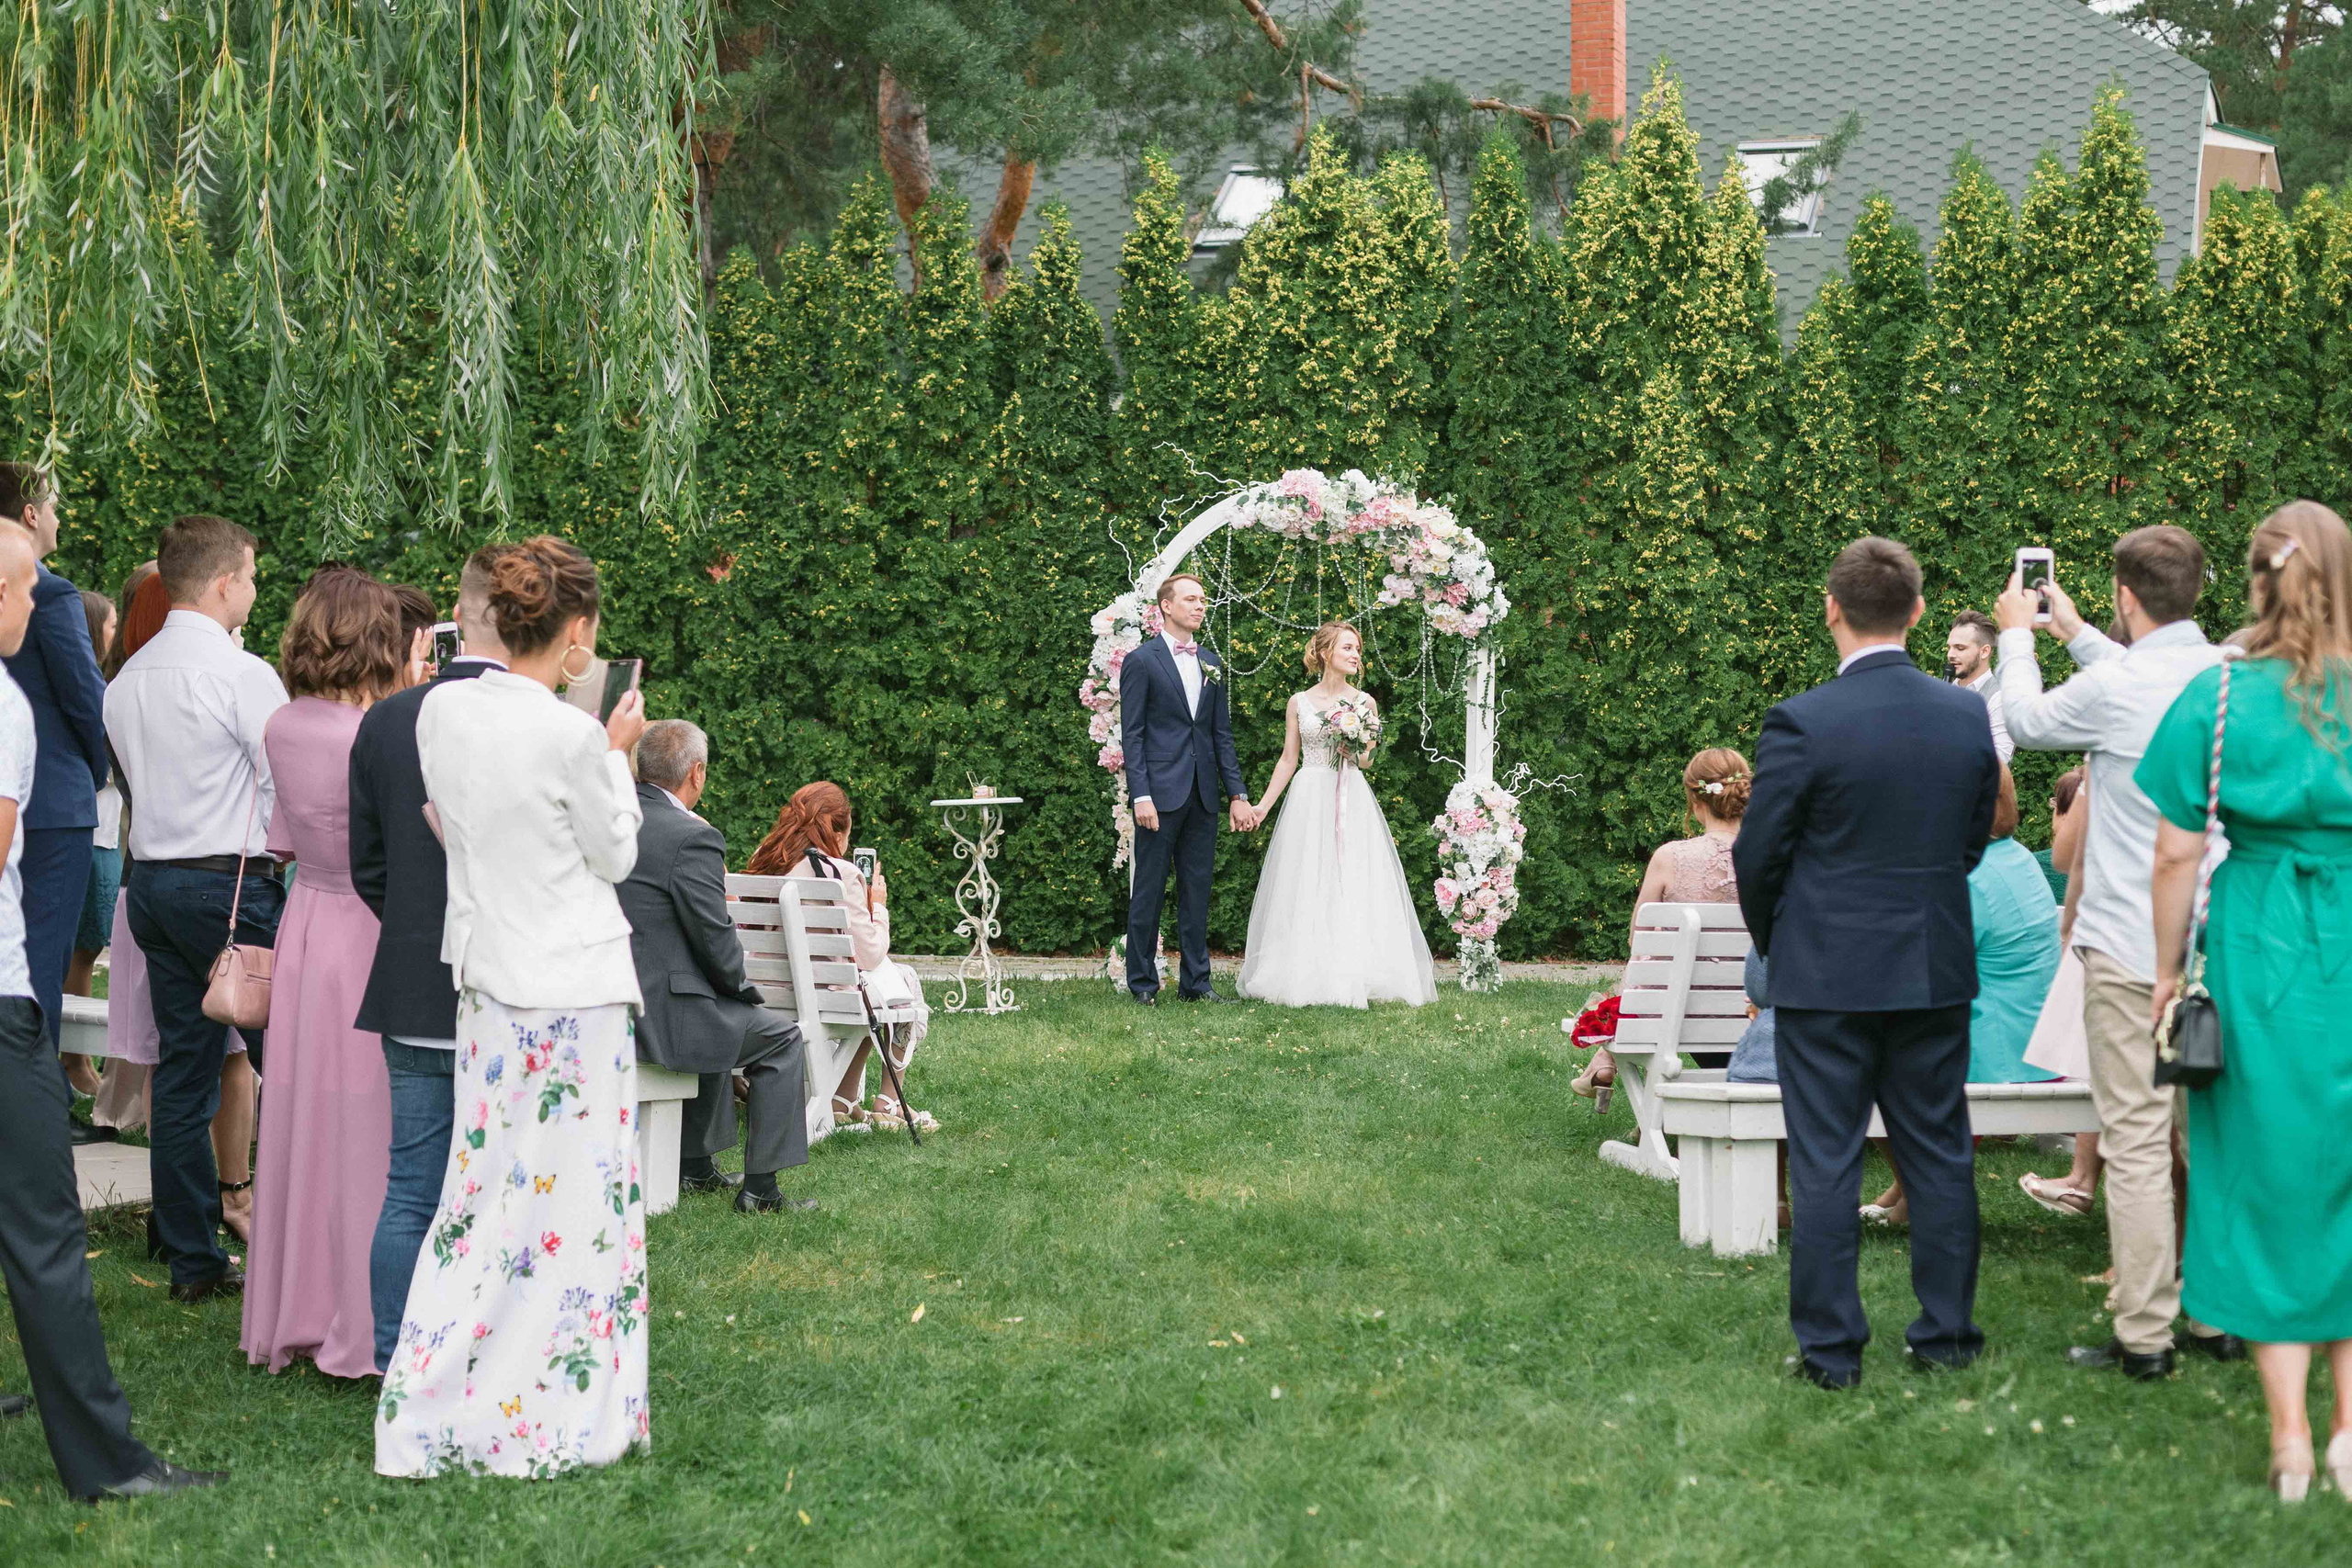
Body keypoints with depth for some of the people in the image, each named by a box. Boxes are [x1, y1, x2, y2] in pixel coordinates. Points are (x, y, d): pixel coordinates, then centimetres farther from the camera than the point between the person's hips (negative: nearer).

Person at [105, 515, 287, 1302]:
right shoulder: (241, 675, -12)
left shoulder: (127, 679, 12)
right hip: (230, 880, -8)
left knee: (183, 1070, 8)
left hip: (151, 877, 8)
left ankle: (191, 1259, 11)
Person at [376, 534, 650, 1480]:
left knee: (486, 1185, 13)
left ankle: (431, 1414, 15)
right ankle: (556, 1420, 10)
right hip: (575, 985, -6)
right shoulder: (572, 737, -18)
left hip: (488, 977, 6)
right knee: (571, 1193, 3)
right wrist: (617, 755, 7)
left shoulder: (442, 710, 0)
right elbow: (615, 855, -5)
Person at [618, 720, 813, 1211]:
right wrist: (742, 987, 5)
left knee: (719, 1021, 35)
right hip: (658, 1016, -8)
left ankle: (696, 1165, 38)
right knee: (783, 1038, 11)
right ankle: (760, 1187, 11)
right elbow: (716, 940, -16)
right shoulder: (693, 838, -17)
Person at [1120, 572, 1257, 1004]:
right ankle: (1142, 982, 8)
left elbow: (1222, 733, 15)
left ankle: (1195, 981, 14)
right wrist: (1141, 795, -15)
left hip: (1203, 793, 5)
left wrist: (1237, 793, 8)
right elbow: (1131, 735, -7)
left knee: (1197, 889, 8)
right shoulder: (1141, 661, -3)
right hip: (1161, 791, -5)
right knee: (1149, 889, 1)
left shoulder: (1210, 663, 14)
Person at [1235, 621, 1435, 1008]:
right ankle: (1306, 977, 3)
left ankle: (1353, 978, -2)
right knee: (1306, 887, -3)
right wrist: (1263, 806, 7)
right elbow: (1289, 760, 10)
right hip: (1310, 799, 0)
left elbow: (1366, 762, 12)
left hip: (1351, 800, 0)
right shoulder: (1299, 703, 6)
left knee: (1354, 886, -5)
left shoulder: (1364, 703, 7)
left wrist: (1357, 752, -11)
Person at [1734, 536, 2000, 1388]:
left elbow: (1758, 853, -8)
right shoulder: (1969, 715, -1)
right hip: (1936, 970, 4)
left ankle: (1830, 1347, 7)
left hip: (1825, 974, -4)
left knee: (1825, 1165, 3)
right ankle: (1947, 1334, 20)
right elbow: (1976, 837, 9)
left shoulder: (1801, 722, -15)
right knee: (1940, 1157, 13)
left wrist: (1773, 940, 10)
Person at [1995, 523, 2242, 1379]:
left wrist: (2017, 636, 24)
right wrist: (2077, 635, 37)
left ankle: (2144, 1334, -1)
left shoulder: (2114, 687, -14)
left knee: (2136, 1140, -3)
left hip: (2133, 948, -6)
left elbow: (2030, 720, 6)